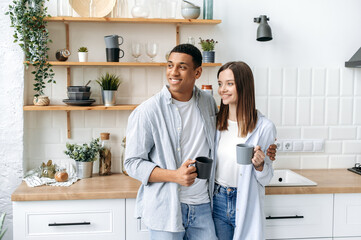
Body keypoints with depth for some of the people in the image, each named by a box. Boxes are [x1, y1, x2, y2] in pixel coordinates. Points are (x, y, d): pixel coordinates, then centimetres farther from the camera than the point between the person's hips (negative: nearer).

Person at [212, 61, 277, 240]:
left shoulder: (264, 127, -11)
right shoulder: (216, 122, -1)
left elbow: (266, 179, -3)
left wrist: (259, 165, -22)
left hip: (246, 205, -2)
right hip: (217, 202, 3)